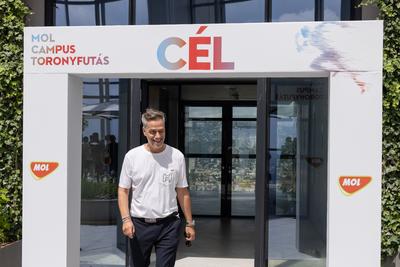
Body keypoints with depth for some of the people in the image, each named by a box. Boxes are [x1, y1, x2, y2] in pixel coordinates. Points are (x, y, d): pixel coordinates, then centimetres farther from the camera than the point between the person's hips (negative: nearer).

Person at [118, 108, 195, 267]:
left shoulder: (177, 156, -1)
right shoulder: (132, 156, -2)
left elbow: (182, 192, 6)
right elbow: (123, 190, 2)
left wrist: (189, 223, 6)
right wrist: (126, 219, -12)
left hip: (168, 225, -1)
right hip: (139, 224, 1)